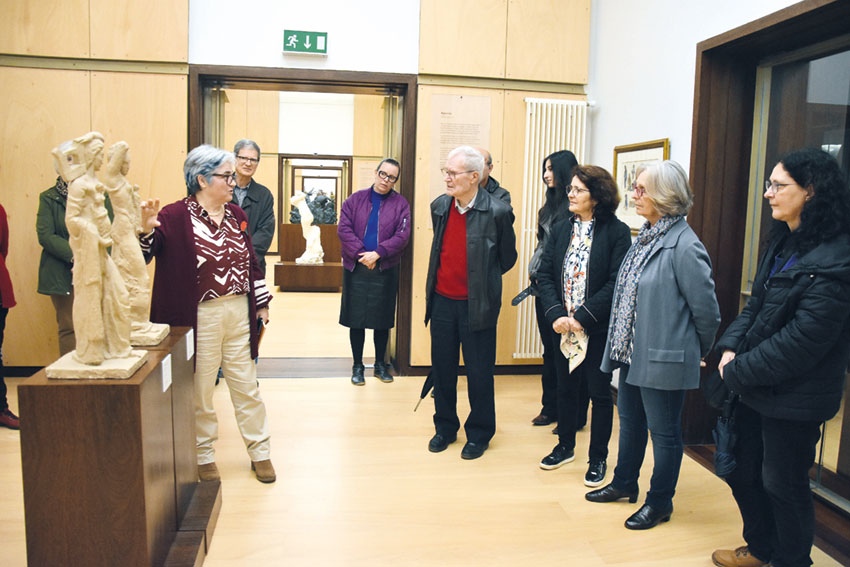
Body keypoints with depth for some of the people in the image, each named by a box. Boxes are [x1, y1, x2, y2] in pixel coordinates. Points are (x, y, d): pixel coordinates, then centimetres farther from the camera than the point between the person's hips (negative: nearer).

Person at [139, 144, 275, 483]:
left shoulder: (235, 214, 9)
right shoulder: (175, 216, -9)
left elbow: (251, 261, 15)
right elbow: (141, 257, -15)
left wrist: (262, 304, 15)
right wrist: (145, 230, -36)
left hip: (240, 314, 5)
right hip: (200, 317, -5)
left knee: (246, 386, 13)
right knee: (201, 390, 9)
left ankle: (260, 452, 28)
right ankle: (204, 456, 29)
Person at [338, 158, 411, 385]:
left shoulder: (400, 204, 3)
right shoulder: (355, 200, 5)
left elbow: (402, 236, -7)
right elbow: (344, 229, -3)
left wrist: (377, 253, -16)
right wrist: (360, 254, -14)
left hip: (385, 270, 0)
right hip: (355, 268, 0)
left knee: (382, 320, 9)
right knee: (356, 319, 6)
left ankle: (380, 364, 25)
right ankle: (357, 366, 19)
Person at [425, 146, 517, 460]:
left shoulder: (497, 212, -12)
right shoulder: (439, 206, 3)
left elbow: (508, 257, 2)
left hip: (477, 304, -4)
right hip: (442, 301, 5)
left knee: (479, 372, 7)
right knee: (442, 368, 13)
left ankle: (479, 434, 25)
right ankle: (445, 427, 31)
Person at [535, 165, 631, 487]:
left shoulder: (616, 232, -9)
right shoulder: (561, 230, 6)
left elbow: (616, 283, -15)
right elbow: (545, 275, 2)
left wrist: (582, 317, -19)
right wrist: (556, 315, -12)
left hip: (599, 328, -4)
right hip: (562, 326, 5)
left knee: (599, 393, 8)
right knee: (566, 387, 17)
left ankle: (598, 458, 24)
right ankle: (565, 447, 36)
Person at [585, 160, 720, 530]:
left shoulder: (684, 246, -20)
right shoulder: (645, 237, 8)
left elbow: (706, 309, -14)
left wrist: (698, 351, -1)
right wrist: (622, 344, 15)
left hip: (665, 357, -9)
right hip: (632, 350, 9)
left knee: (664, 431, 9)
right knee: (630, 420, 22)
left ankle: (660, 502, 26)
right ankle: (624, 483, 41)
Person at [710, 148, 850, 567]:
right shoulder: (783, 243, 7)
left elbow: (803, 339, -24)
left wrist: (739, 371, -18)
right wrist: (731, 346, -4)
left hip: (793, 397, -9)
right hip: (755, 388, 9)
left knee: (782, 484, 9)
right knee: (741, 469, 20)